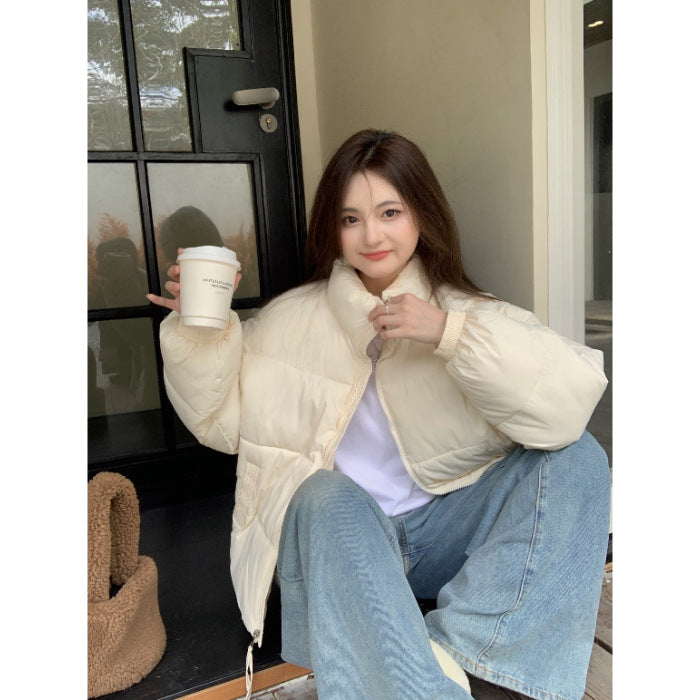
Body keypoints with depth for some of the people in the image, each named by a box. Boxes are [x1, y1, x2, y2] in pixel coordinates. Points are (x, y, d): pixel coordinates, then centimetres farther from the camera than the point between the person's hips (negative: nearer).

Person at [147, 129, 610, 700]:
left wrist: (450, 333, -25)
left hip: (444, 528, 2)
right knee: (328, 497, -35)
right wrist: (199, 332, -9)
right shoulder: (293, 319, 3)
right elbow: (222, 418, 7)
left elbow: (577, 392, -16)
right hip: (330, 529, -1)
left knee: (576, 459, -18)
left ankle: (453, 647, -27)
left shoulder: (468, 313, 0)